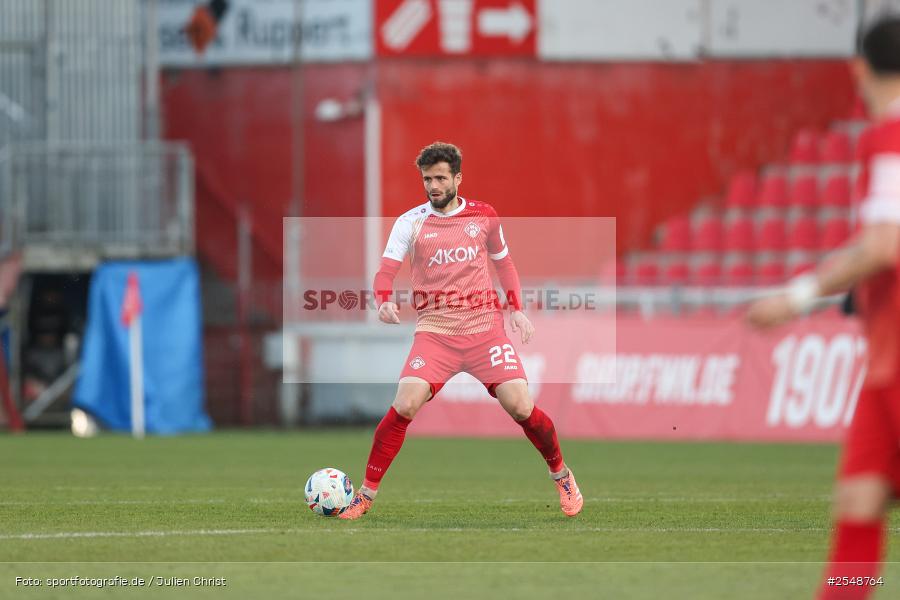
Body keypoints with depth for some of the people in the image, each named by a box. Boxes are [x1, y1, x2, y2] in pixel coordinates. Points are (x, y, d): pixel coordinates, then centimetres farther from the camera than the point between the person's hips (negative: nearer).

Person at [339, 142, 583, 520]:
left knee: (520, 407, -9)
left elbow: (503, 262, 21)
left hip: (485, 325, 1)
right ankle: (366, 495, -7)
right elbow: (387, 269, -5)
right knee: (404, 406, -19)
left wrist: (516, 309, 10)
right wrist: (384, 301, -27)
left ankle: (561, 476, 17)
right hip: (434, 330, -1)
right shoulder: (410, 222, 2)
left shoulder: (483, 216, 8)